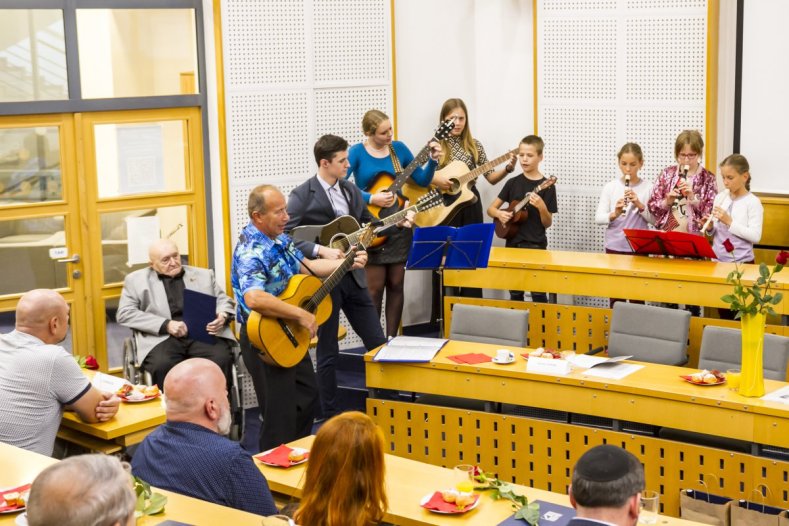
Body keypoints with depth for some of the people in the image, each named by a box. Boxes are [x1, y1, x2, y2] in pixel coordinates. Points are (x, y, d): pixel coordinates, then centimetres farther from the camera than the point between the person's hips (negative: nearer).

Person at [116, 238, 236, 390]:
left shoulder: (203, 275, 23)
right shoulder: (136, 280, 15)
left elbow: (224, 301, 22)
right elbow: (125, 314, 4)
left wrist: (222, 316, -5)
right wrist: (165, 325, -9)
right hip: (163, 337, -1)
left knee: (221, 359, -31)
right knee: (163, 365, -36)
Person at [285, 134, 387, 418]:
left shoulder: (351, 190, 9)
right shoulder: (303, 195, -12)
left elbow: (369, 224, 18)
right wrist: (321, 250, -27)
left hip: (353, 277, 6)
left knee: (378, 342, 11)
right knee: (328, 351, 5)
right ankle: (330, 416, 18)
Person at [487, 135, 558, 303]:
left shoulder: (546, 186, -4)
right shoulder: (513, 183, 6)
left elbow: (547, 223, -4)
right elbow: (491, 209, 10)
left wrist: (541, 207, -23)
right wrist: (500, 214, -12)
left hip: (536, 245, -4)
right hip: (513, 243, 4)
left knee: (538, 292, -7)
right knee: (515, 292, 9)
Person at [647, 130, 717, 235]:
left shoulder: (708, 178, 2)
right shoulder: (667, 173, 7)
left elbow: (711, 214, -3)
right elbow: (652, 205, 7)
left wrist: (693, 198, -15)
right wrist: (667, 202, -11)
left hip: (694, 234, -1)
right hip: (666, 231, 1)